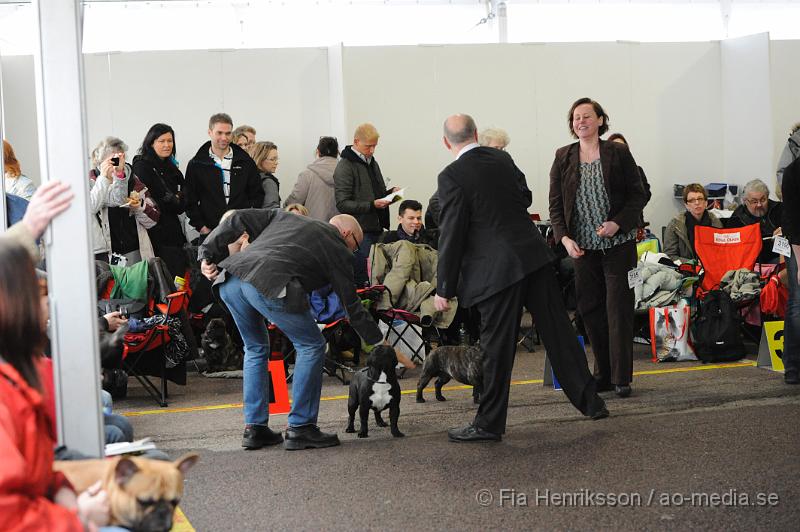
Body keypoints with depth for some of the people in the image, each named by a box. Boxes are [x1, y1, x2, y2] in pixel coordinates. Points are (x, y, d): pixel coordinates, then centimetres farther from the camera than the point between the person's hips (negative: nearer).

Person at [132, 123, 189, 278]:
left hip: (173, 230, 7)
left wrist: (174, 200, -3)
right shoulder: (142, 167, -5)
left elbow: (182, 204, 18)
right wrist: (174, 201, 2)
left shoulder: (170, 167, 19)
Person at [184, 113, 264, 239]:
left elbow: (257, 195, 13)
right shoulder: (196, 165, 7)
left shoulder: (245, 162, 11)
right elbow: (190, 201, 6)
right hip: (210, 233, -1)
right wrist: (201, 227, -4)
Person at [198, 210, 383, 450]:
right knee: (311, 346, 11)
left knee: (255, 347, 26)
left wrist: (208, 254, 21)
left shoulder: (285, 217, 33)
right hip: (268, 285, -7)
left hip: (229, 280, 7)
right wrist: (378, 342, 29)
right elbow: (352, 304, 20)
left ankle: (254, 428, 24)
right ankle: (300, 428, 9)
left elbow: (239, 220, 24)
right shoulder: (338, 249, 18)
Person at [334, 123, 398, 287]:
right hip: (359, 232, -8)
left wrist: (390, 193, 6)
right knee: (362, 279, -8)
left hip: (376, 229, 8)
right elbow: (342, 204, -15)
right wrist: (372, 205, -22)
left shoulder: (372, 163, 18)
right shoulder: (345, 166, -9)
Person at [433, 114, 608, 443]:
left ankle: (489, 424, 9)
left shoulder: (452, 177, -12)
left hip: (497, 268, -6)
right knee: (558, 330, 12)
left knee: (497, 346, 0)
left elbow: (451, 235, -12)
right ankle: (590, 401, 21)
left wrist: (445, 289, -6)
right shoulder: (503, 159, 7)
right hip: (534, 255, 6)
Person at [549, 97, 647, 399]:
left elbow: (638, 195, 0)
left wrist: (617, 223, -14)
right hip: (582, 246, 3)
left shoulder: (618, 153, -1)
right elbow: (555, 204, 6)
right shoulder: (563, 158, 6)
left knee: (619, 309, -3)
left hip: (617, 245, -3)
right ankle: (603, 374, 15)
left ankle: (621, 378, 3)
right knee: (590, 310, 5)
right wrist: (564, 237, -8)